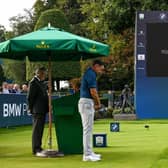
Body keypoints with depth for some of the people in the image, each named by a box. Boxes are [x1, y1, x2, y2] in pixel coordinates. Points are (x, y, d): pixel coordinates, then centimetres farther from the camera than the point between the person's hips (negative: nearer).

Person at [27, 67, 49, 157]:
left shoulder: (42, 82, 16)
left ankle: (38, 148, 22)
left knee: (40, 129, 14)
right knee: (37, 129, -6)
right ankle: (36, 150, -3)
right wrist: (31, 108, -11)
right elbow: (30, 97, -13)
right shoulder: (33, 83, -12)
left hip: (42, 110, 9)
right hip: (37, 110, -9)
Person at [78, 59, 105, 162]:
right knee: (88, 129, -8)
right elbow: (93, 91, -19)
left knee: (88, 129, 14)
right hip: (87, 102, -10)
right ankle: (87, 155, -6)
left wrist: (95, 103, 10)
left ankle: (89, 152, 20)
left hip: (87, 103, 10)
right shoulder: (91, 74, -13)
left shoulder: (89, 73, 18)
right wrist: (99, 103, -4)